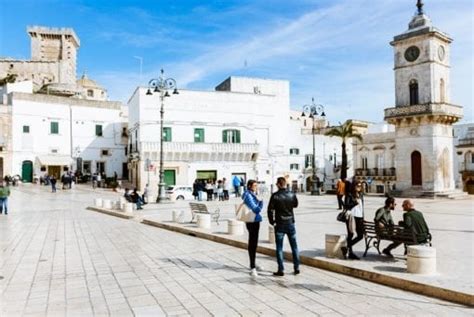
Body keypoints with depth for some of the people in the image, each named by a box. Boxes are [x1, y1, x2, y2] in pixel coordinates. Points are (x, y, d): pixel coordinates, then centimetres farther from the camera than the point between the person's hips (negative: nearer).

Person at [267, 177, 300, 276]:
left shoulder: (275, 196, -13)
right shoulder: (292, 194, -4)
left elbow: (270, 209, -12)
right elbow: (295, 204, 14)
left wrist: (272, 221, 0)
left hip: (280, 224, -3)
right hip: (290, 223, 3)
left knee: (279, 248, 5)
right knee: (294, 246, 14)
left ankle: (281, 270, 6)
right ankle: (296, 268, 19)